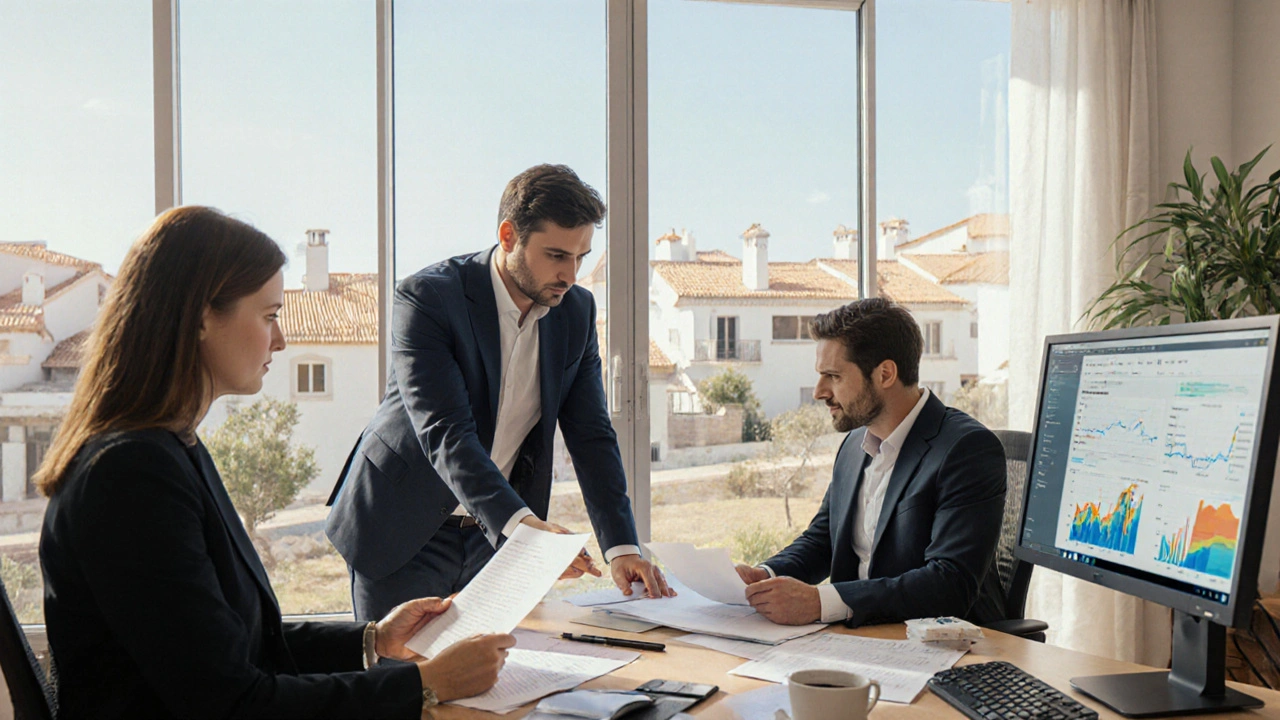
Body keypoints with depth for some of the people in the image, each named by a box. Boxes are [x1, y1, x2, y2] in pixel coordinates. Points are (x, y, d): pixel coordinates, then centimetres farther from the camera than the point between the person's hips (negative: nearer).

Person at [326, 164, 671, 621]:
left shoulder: (576, 311, -2)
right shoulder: (427, 299, -19)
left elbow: (591, 435, -3)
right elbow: (445, 433, -29)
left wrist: (621, 547, -14)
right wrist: (520, 523, -42)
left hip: (495, 539, 5)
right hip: (406, 532, -4)